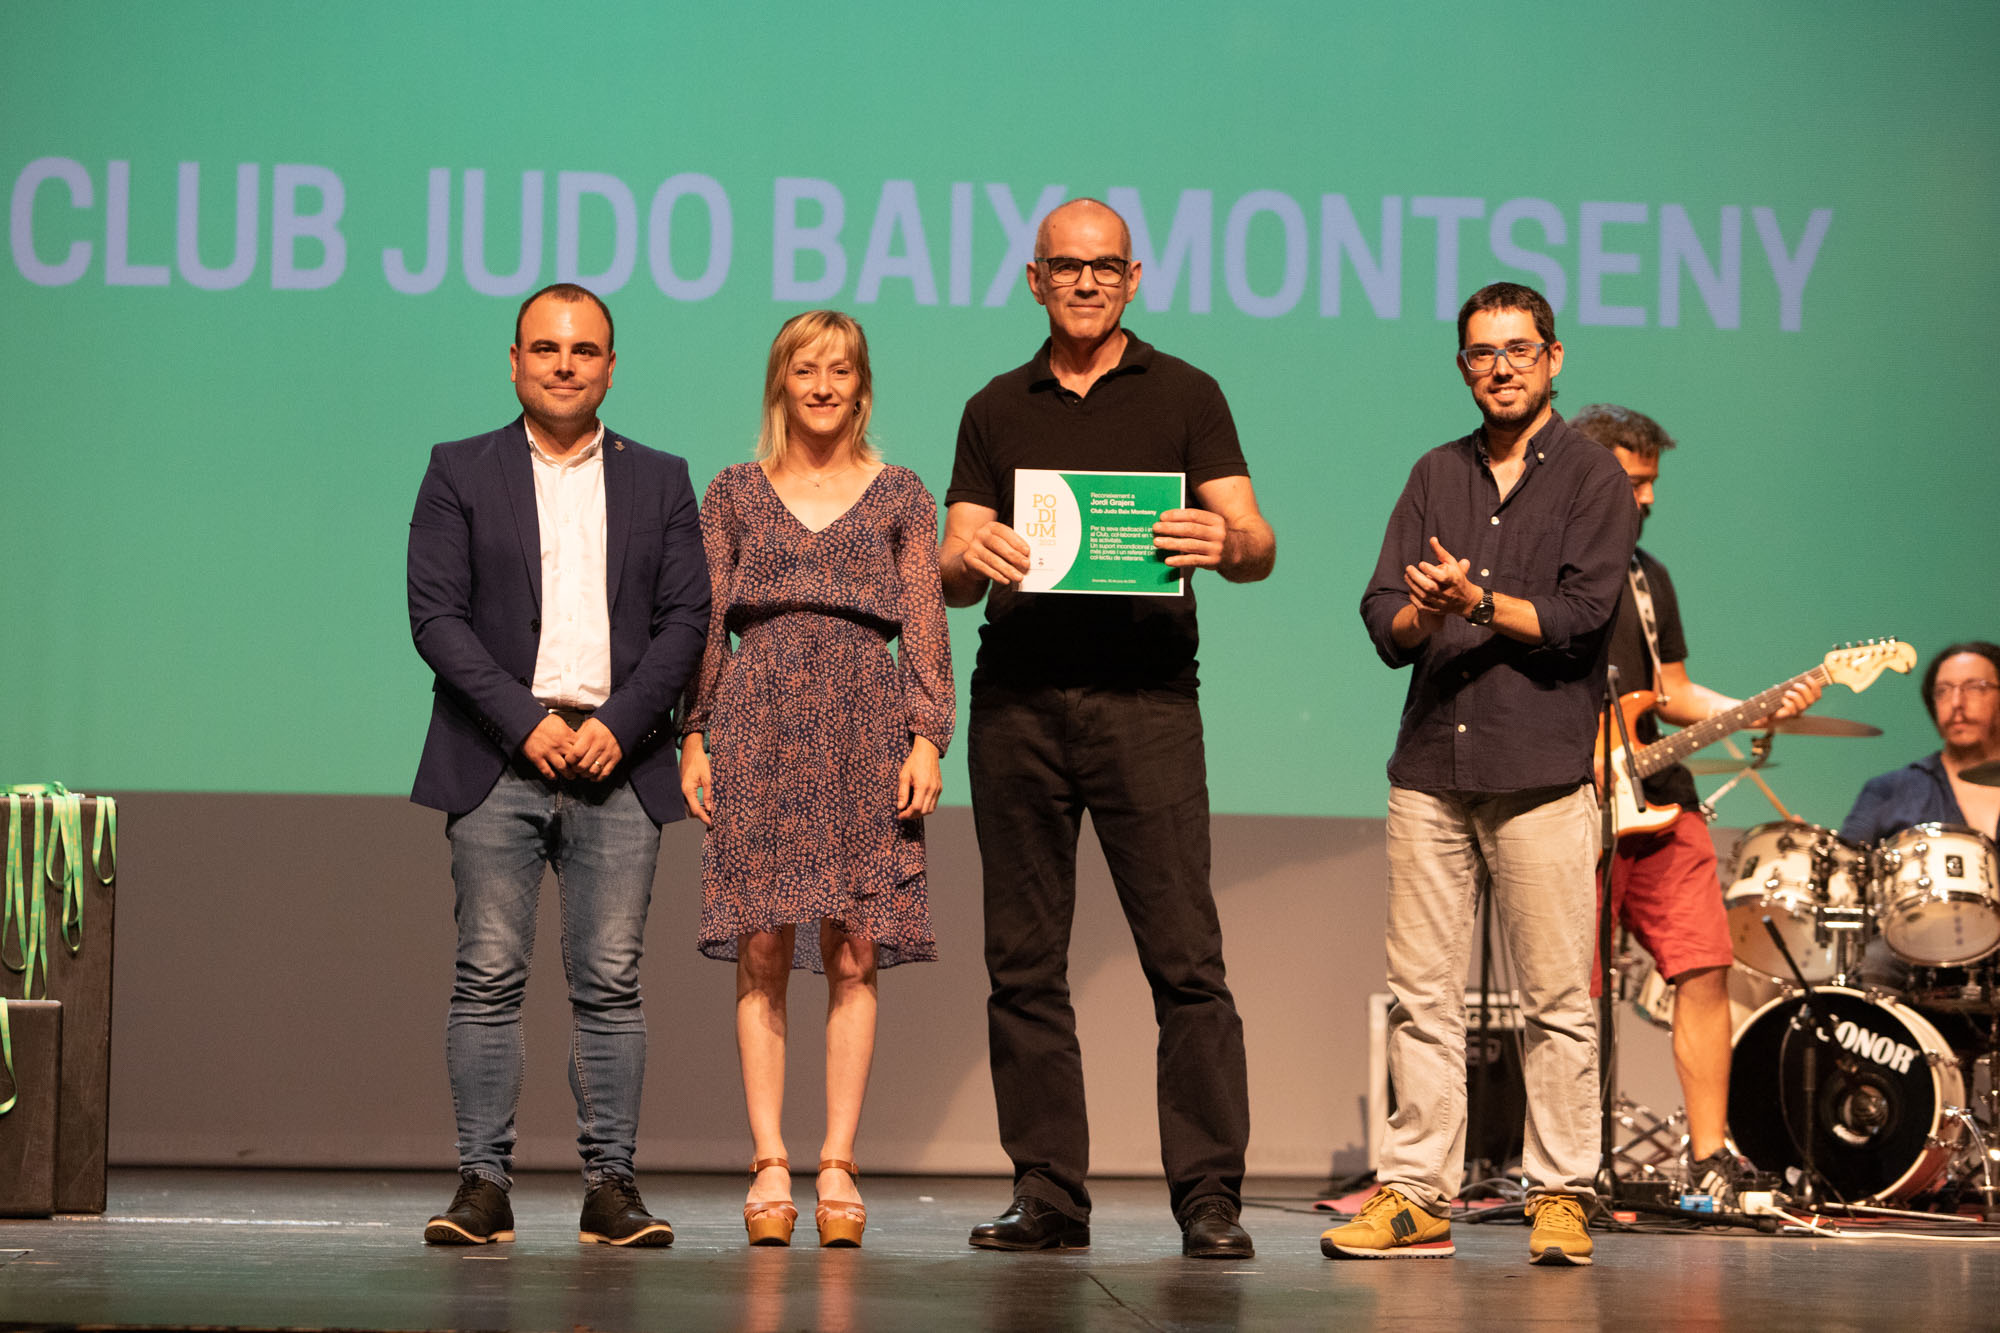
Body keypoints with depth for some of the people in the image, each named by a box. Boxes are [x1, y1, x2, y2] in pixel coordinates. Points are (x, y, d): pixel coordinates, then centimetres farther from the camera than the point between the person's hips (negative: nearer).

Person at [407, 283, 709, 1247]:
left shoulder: (659, 481, 13)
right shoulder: (461, 474, 8)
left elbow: (688, 619, 6)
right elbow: (435, 614, -1)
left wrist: (618, 726, -8)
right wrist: (524, 723, -11)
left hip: (618, 761, 1)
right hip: (498, 763, -1)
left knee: (610, 983, -1)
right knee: (488, 978, -3)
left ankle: (610, 1184, 3)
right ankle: (483, 1183, 0)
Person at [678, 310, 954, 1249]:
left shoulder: (900, 497, 11)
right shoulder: (735, 493, 11)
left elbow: (926, 627, 7)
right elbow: (705, 622, 9)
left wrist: (927, 738, -3)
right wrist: (695, 737, 1)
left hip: (864, 729, 0)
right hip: (759, 729, 0)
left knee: (853, 955, -3)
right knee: (761, 952, -4)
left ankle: (838, 1165, 1)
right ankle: (769, 1163, -1)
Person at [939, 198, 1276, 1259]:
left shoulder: (1182, 396, 9)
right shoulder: (996, 411, 16)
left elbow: (1258, 545, 1)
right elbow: (953, 577, 10)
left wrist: (1223, 543, -23)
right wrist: (972, 555, -14)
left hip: (1145, 700, -3)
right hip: (1017, 702, 3)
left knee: (1184, 958, -9)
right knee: (1024, 963, 3)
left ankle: (1210, 1197, -7)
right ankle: (1047, 1193, 9)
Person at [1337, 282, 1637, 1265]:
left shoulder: (1592, 477, 4)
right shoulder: (1436, 476, 16)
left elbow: (1581, 615, -8)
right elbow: (1384, 620, 8)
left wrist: (1474, 603, -17)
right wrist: (1422, 613, -13)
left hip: (1541, 774, -4)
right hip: (1430, 767, 4)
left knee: (1558, 1000, -3)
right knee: (1421, 994, 2)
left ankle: (1560, 1195, 4)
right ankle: (1416, 1195, 6)